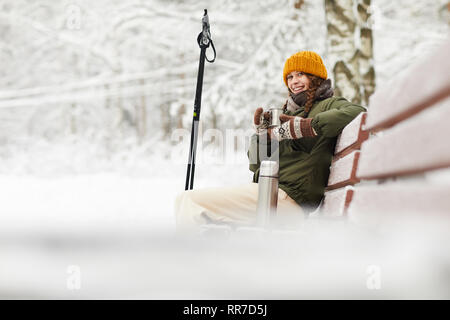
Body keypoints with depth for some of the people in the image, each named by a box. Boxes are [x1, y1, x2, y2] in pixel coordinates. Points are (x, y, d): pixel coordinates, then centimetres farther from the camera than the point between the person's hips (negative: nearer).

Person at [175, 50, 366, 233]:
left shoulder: (328, 105, 6)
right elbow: (256, 165, 23)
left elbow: (356, 113, -22)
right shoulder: (288, 112, 26)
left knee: (192, 201, -18)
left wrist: (303, 127, -20)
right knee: (185, 199, 5)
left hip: (290, 197, -9)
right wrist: (261, 134, 4)